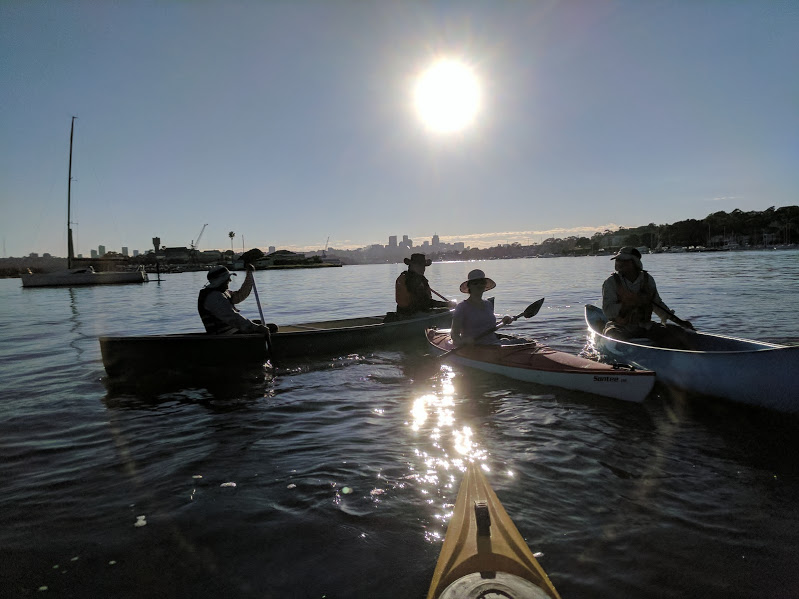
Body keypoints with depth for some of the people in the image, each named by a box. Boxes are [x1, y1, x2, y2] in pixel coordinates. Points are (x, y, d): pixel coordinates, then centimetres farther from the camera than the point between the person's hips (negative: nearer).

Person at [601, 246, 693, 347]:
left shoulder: (647, 279, 6)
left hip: (645, 326, 4)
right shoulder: (611, 282, -6)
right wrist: (634, 303, -22)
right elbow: (608, 311, -16)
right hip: (620, 327, -4)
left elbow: (658, 304, 19)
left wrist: (679, 322, 15)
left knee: (678, 335, -12)